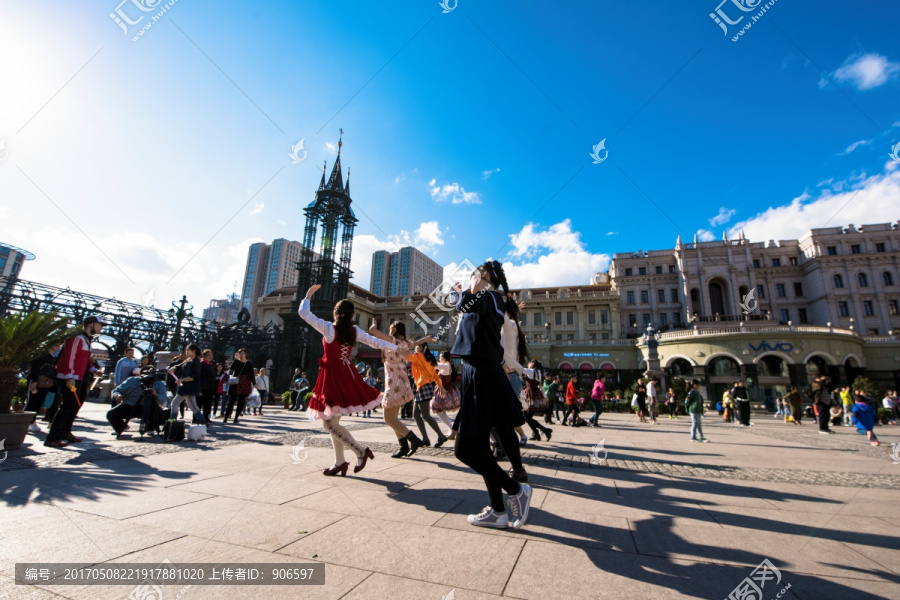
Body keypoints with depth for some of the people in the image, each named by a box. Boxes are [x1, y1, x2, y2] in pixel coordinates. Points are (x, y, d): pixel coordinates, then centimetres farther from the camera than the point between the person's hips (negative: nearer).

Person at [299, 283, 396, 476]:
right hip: (347, 375, 7)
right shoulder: (355, 330, 3)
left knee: (329, 422, -1)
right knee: (332, 421, 15)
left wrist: (308, 294, 11)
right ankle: (339, 462, 19)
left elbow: (303, 313, -4)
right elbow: (375, 342, 12)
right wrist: (397, 347, 25)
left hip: (332, 376, -6)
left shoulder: (328, 328, -11)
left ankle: (361, 451, 0)